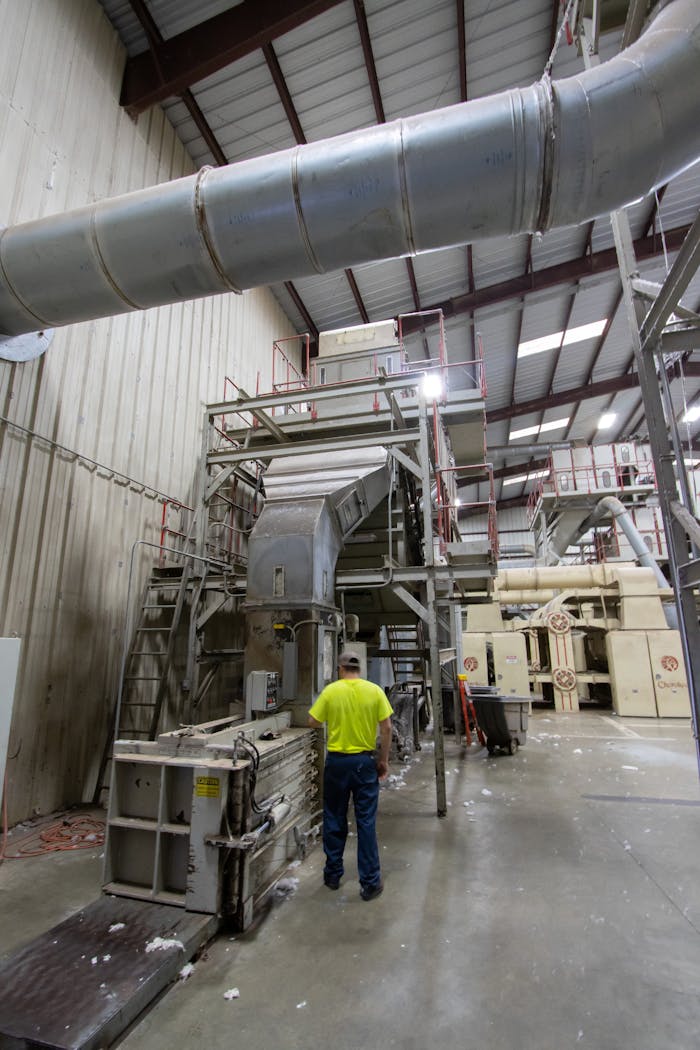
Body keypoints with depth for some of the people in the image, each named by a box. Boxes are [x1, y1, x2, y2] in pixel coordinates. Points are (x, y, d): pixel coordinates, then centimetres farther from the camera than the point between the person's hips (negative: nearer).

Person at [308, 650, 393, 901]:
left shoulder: (330, 691, -9)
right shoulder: (374, 691, -6)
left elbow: (313, 722, -2)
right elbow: (386, 727, -6)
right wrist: (384, 760, 4)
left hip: (337, 761, 0)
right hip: (364, 761, 0)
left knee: (334, 819, 16)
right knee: (366, 821, 9)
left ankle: (333, 875, 30)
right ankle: (370, 882, 16)